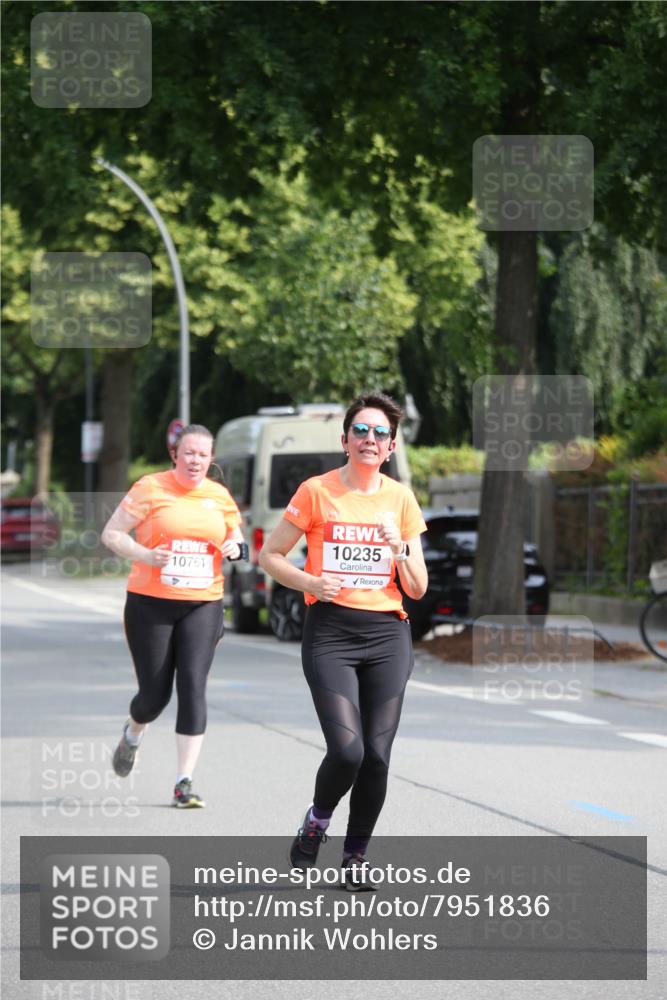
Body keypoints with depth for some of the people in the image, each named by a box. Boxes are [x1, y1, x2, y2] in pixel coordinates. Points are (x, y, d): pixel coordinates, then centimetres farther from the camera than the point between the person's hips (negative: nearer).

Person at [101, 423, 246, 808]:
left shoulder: (220, 496, 7)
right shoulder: (150, 489, -4)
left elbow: (236, 539, 22)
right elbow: (111, 534, -2)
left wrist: (237, 548, -2)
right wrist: (146, 555, -18)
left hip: (202, 606, 2)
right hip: (151, 603, -2)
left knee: (193, 687, -12)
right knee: (155, 693, 3)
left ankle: (185, 782, -9)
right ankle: (133, 735, 41)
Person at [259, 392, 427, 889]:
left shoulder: (401, 499, 8)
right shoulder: (317, 491, 1)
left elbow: (418, 589, 11)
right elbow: (270, 555, 6)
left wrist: (401, 550, -8)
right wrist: (310, 582, -11)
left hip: (387, 634, 3)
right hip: (330, 633, -3)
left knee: (377, 755, -3)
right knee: (347, 750, -17)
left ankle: (357, 854, 16)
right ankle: (316, 822, 14)